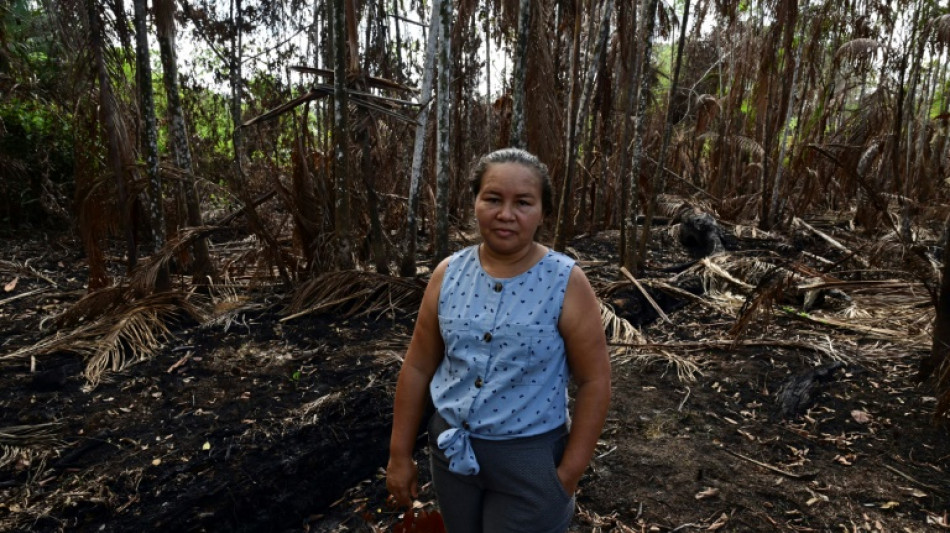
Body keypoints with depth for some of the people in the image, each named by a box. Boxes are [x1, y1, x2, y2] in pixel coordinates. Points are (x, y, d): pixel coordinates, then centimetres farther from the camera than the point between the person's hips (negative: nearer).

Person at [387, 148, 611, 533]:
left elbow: (594, 381, -10)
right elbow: (418, 366, 0)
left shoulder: (567, 283, -16)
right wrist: (400, 454, 3)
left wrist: (569, 473, -10)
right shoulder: (448, 274, -6)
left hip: (529, 457, -3)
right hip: (451, 451, 4)